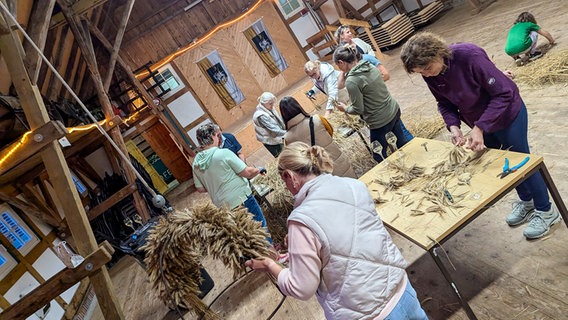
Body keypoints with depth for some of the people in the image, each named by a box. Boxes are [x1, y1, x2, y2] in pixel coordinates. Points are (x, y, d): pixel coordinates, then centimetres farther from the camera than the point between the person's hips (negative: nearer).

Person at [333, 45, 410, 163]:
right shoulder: (371, 66, 0)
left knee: (379, 156, 12)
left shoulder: (351, 82, -22)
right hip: (394, 110, 8)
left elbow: (358, 110, -17)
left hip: (381, 122, -8)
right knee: (402, 142, 24)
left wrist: (345, 108, 3)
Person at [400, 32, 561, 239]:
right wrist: (453, 126, -22)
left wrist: (479, 128, -36)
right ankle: (526, 201, 44)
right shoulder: (429, 75, -16)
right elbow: (445, 104, -3)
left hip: (507, 114, -6)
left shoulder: (470, 56, -34)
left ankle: (546, 211, 30)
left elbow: (504, 93, -30)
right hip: (479, 122, 6)